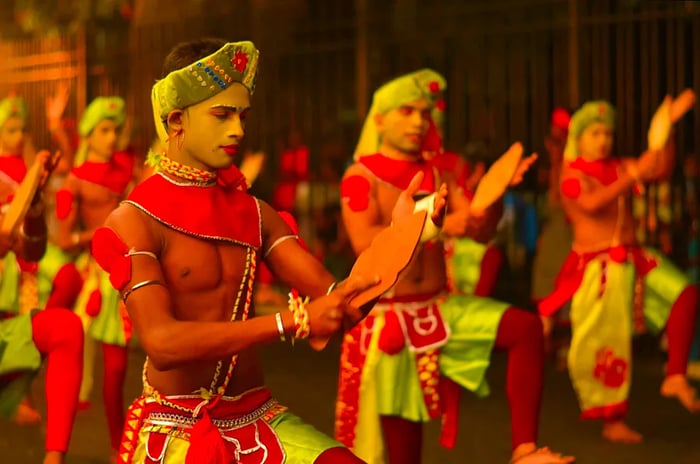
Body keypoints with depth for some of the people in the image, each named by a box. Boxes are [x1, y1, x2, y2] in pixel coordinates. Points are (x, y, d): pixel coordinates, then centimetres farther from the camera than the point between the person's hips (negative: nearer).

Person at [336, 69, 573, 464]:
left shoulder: (437, 176, 9)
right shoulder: (361, 177, -6)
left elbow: (480, 228, -2)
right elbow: (365, 242, -22)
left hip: (440, 310, 4)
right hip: (387, 319, -4)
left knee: (527, 327, -21)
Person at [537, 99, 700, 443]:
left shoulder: (619, 167, 11)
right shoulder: (573, 174, -7)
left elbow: (660, 169, 3)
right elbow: (592, 204, -26)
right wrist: (634, 175, -32)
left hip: (632, 259, 6)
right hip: (596, 267, -6)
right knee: (605, 347, -1)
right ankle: (613, 422, 12)